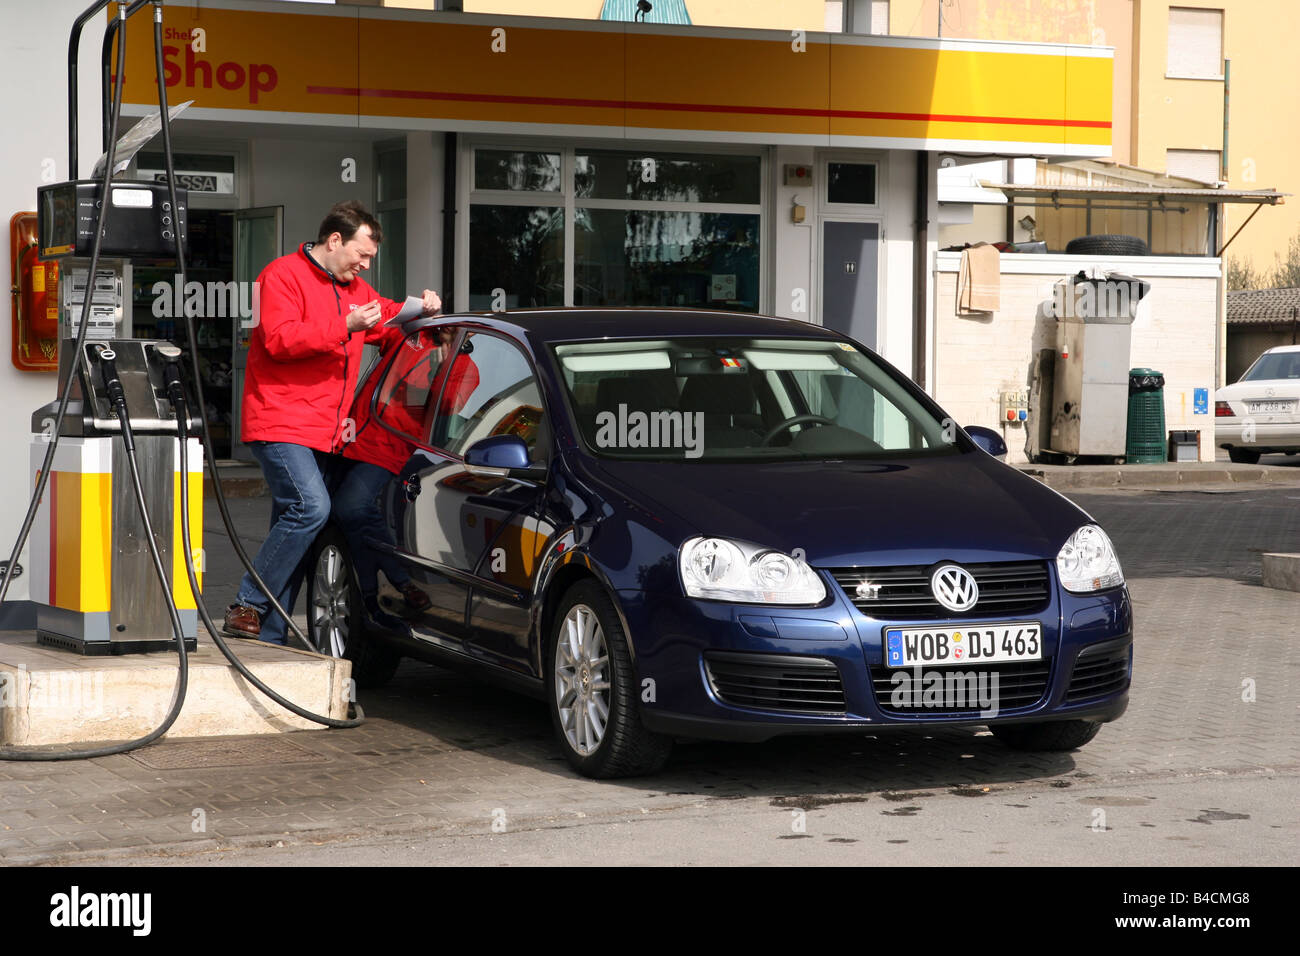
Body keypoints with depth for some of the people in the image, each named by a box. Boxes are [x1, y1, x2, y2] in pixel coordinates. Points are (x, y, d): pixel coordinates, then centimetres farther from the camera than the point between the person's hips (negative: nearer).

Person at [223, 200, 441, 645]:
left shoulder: (353, 288, 21)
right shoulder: (284, 275, -5)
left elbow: (389, 318, 34)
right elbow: (279, 339, -18)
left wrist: (421, 310, 12)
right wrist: (345, 327, -21)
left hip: (323, 433, 9)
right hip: (281, 424, -9)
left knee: (292, 525, 6)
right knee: (311, 508, -24)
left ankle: (270, 637, 8)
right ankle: (247, 607, -17)